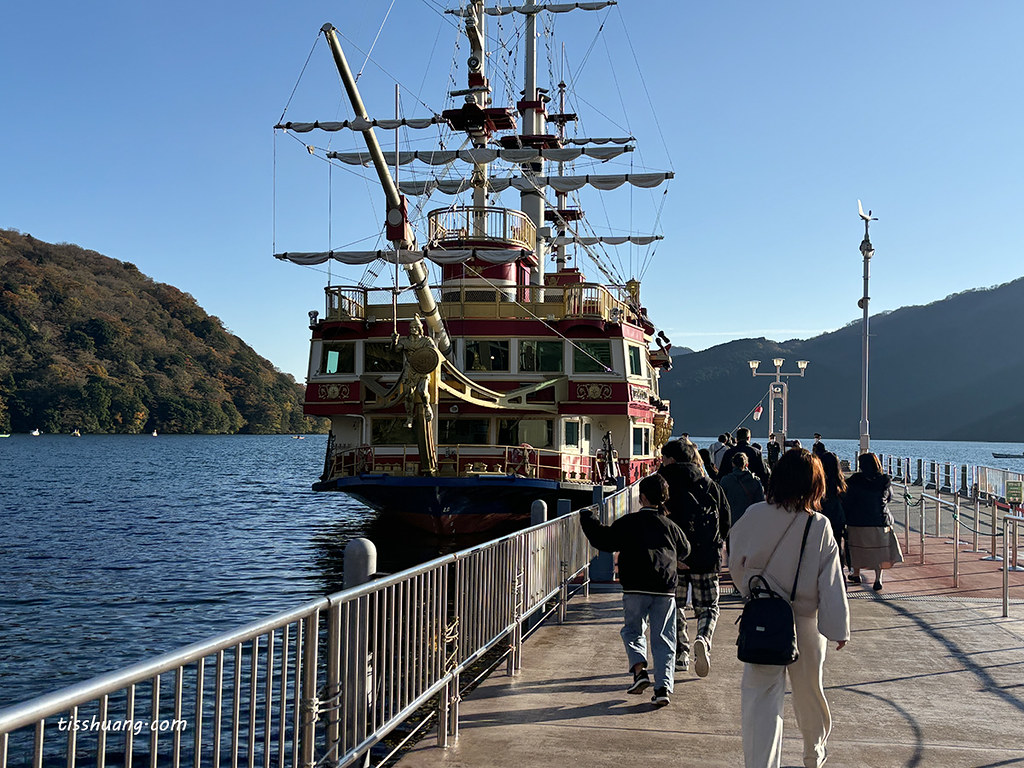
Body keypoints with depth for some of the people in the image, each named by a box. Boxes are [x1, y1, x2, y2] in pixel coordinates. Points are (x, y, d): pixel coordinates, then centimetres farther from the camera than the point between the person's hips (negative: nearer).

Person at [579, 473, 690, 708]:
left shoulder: (629, 522, 1)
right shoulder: (670, 526, 12)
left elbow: (603, 540, 3)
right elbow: (684, 550, 28)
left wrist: (587, 517, 16)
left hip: (636, 588, -2)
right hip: (666, 590, 2)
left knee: (633, 630, 17)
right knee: (663, 638, 6)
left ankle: (639, 669, -6)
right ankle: (663, 687, -2)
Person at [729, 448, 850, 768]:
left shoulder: (754, 515, -9)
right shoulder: (819, 526, -13)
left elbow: (736, 562, 3)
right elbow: (831, 582, -9)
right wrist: (839, 628, -2)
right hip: (805, 621, 1)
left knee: (760, 694, 2)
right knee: (809, 690, 20)